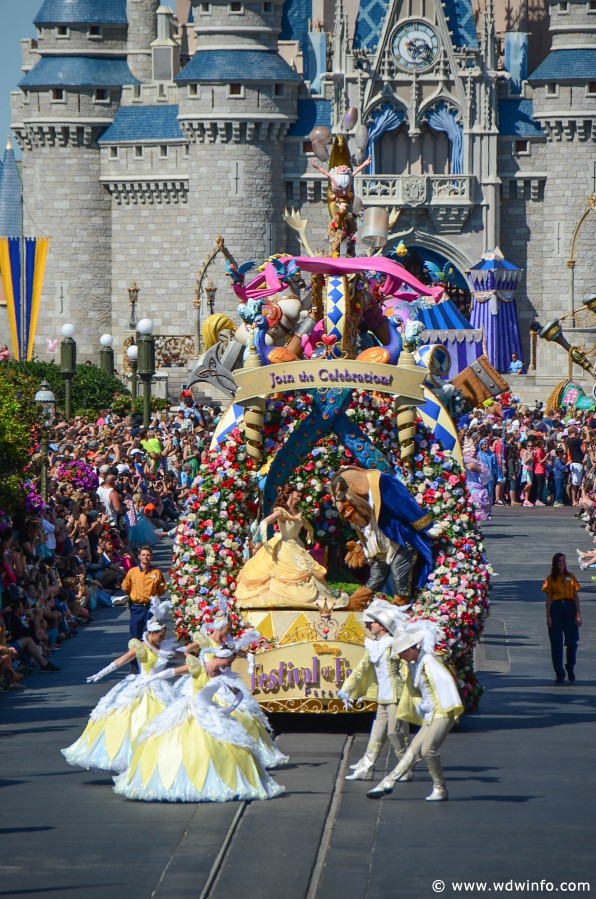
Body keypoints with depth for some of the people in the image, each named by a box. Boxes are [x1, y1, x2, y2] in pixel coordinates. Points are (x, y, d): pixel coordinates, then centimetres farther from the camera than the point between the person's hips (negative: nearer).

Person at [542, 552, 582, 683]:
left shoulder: (571, 577, 9)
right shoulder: (551, 579, 6)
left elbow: (576, 597, 7)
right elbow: (548, 599, 5)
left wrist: (578, 615, -1)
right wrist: (548, 616, -3)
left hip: (570, 608, 1)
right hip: (556, 608, -1)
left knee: (572, 641, -5)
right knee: (556, 643, -1)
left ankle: (570, 668, 19)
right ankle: (559, 674, 6)